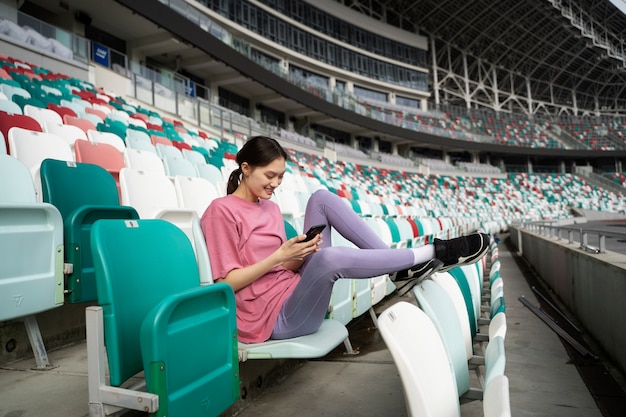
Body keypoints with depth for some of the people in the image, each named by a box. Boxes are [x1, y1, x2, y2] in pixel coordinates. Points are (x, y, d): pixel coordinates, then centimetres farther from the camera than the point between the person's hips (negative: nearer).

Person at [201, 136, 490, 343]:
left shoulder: (271, 208, 13)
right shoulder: (221, 210, -8)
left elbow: (288, 267, 12)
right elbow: (227, 282, -12)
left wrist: (300, 255, -11)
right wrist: (280, 256, -20)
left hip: (297, 292, 7)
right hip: (276, 317, -6)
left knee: (322, 198, -7)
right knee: (329, 257, -38)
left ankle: (403, 266, -10)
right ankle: (432, 254, -18)